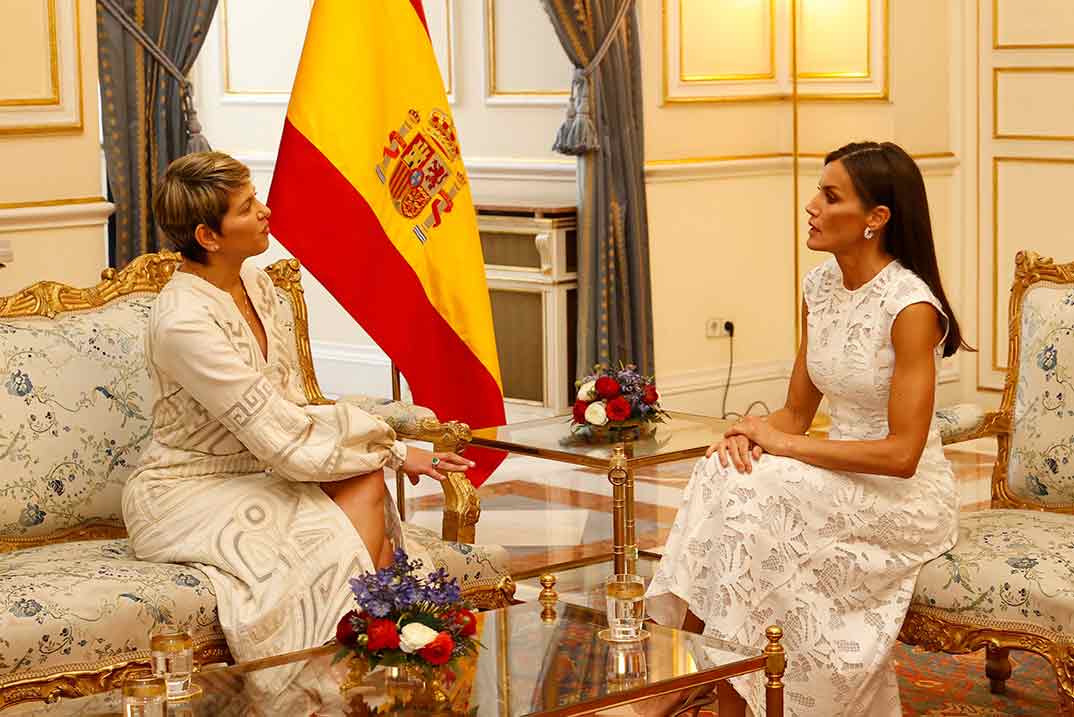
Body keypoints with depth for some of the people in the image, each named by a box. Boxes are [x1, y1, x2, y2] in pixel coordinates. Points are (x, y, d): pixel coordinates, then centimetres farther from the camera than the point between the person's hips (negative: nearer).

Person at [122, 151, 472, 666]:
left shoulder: (255, 282, 3)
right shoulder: (184, 320, -25)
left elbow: (289, 401, 7)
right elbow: (283, 438, -24)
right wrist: (394, 452, -16)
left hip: (250, 476, 7)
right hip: (185, 496, -7)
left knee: (365, 489, -20)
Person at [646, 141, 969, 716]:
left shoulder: (910, 307, -20)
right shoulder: (820, 286, 4)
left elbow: (901, 453, -22)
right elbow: (796, 412, 9)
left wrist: (785, 445, -20)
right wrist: (751, 433, -14)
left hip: (907, 498, -7)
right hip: (842, 483, 7)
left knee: (749, 492, -27)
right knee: (724, 473, -20)